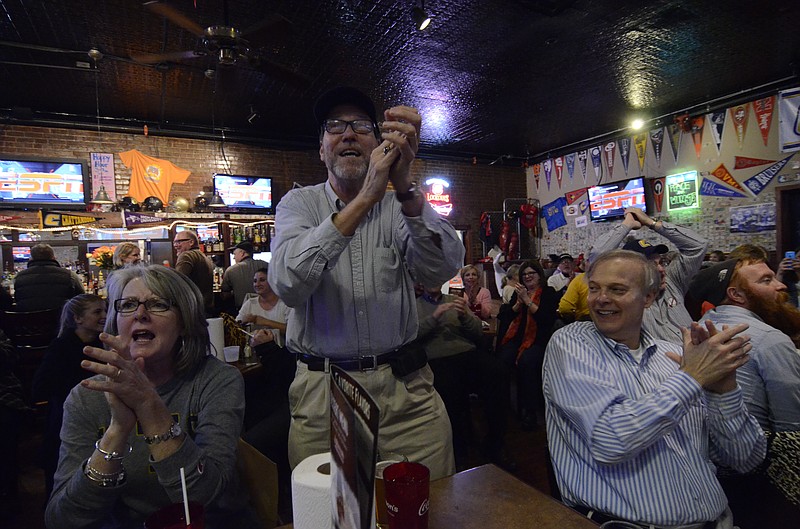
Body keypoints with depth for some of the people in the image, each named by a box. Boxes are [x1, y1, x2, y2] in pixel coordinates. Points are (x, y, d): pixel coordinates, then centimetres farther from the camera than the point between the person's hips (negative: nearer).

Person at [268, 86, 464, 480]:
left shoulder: (399, 206, 3)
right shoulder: (298, 203, 0)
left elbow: (442, 270, -16)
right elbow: (288, 285, -19)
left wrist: (405, 188, -30)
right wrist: (364, 201, -27)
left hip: (406, 390, 1)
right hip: (321, 392, 0)